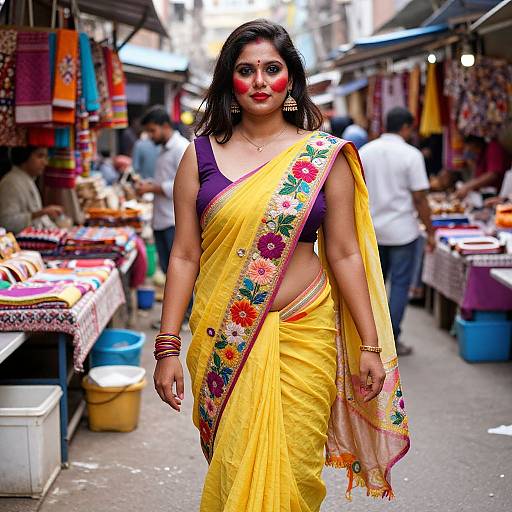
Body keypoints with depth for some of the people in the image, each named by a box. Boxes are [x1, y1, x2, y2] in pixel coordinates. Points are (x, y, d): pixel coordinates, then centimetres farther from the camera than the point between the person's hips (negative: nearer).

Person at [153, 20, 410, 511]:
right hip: (223, 337, 1)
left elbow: (344, 254, 3)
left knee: (292, 469, -1)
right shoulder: (202, 154, 4)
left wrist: (370, 345, 1)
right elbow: (184, 256, 3)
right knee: (233, 469, 7)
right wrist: (167, 347, -1)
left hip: (302, 333, -1)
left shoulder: (325, 156, 2)